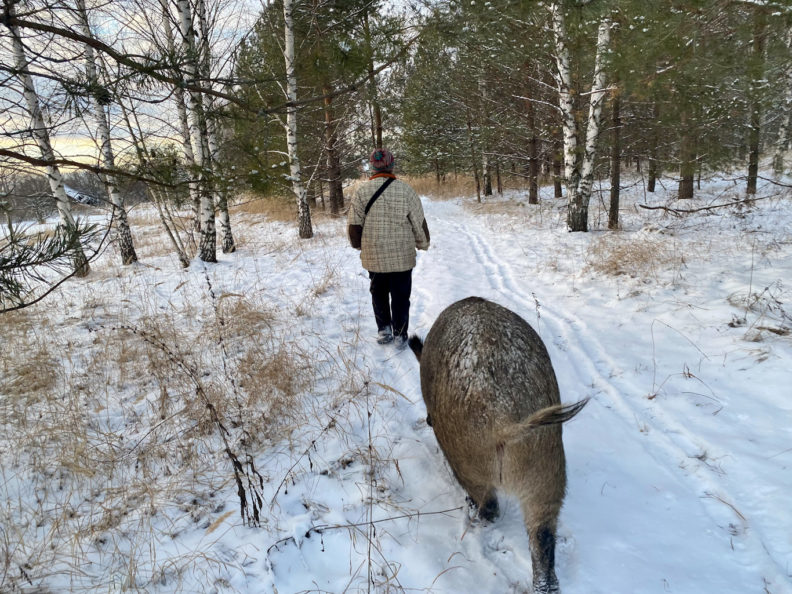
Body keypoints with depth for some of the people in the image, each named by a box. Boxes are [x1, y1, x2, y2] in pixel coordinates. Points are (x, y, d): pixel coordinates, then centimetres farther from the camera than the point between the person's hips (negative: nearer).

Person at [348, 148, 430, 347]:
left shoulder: (361, 191, -7)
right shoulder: (405, 190, -10)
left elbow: (354, 225, -2)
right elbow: (419, 224, -3)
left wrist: (359, 245, 16)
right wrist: (423, 244, 14)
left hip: (373, 256, 1)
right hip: (402, 256, -1)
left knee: (379, 293, 20)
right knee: (400, 296, 11)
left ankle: (384, 330, 20)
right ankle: (399, 335, 17)